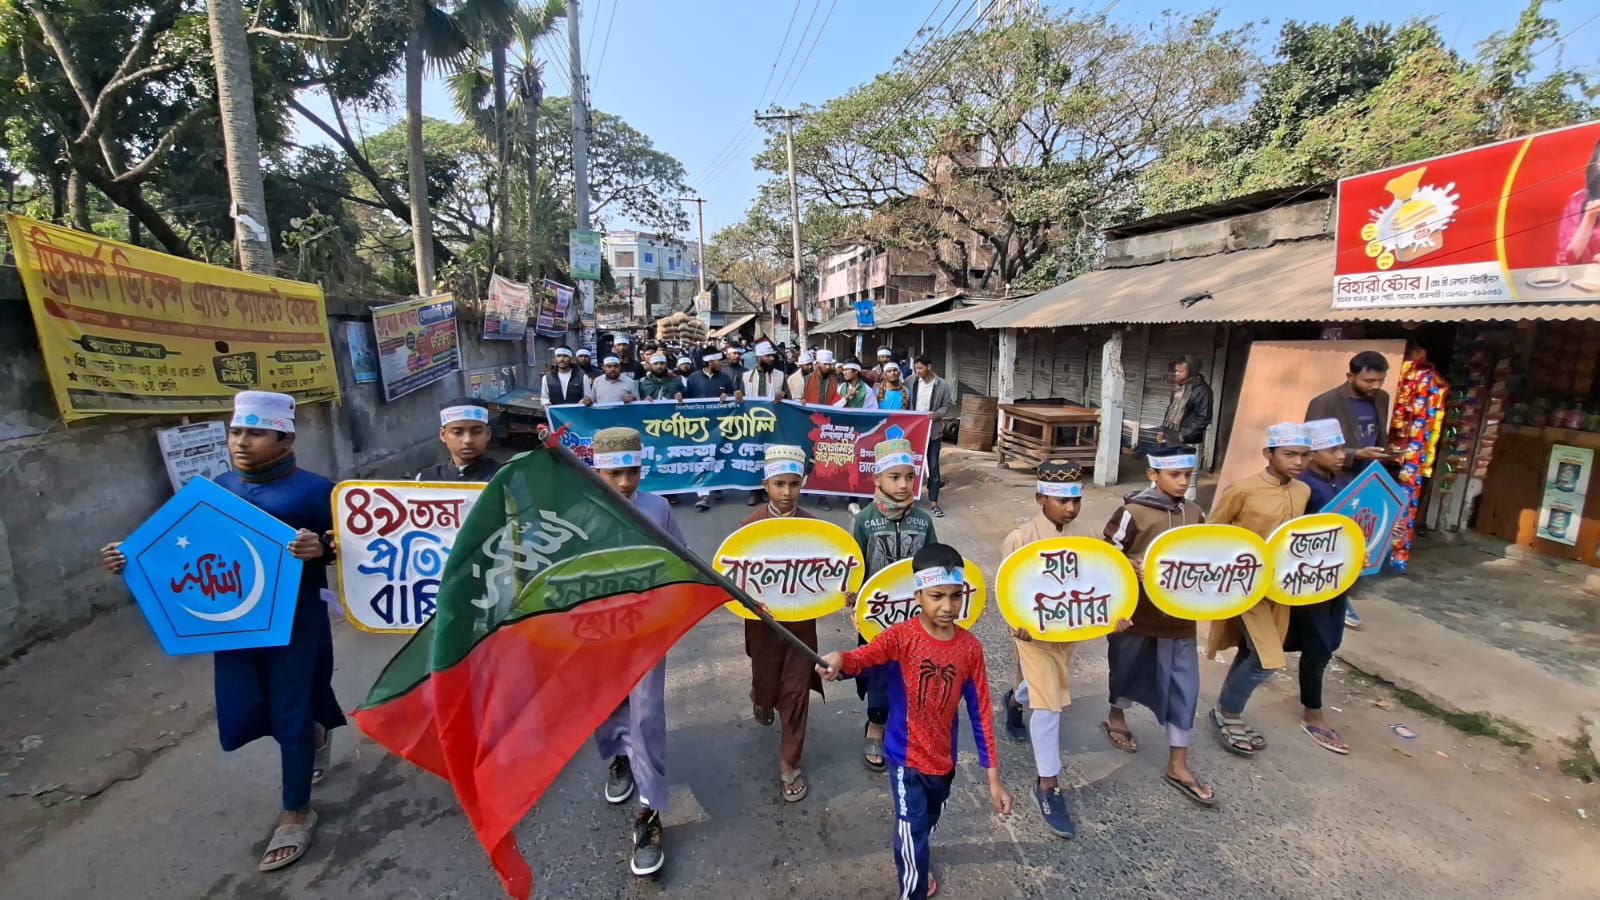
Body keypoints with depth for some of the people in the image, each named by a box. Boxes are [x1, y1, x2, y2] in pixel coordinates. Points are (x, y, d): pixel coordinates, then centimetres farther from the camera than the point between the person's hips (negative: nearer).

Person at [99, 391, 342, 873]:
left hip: (295, 625, -6)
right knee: (242, 717, 15)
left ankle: (297, 813, 25)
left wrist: (321, 548, -37)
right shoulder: (218, 489, 5)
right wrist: (133, 559, -1)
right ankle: (315, 735, 48)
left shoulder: (312, 488, -13)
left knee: (290, 716, 5)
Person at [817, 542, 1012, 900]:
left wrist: (993, 776, -3)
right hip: (907, 759, -4)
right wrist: (839, 660, -66)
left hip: (944, 760, 4)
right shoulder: (901, 637, -23)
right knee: (912, 835, 2)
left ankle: (918, 863, 60)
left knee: (929, 823, 28)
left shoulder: (970, 647, -12)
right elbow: (864, 657, -42)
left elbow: (980, 712, -5)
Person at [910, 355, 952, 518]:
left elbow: (946, 406, -1)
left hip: (933, 431, -2)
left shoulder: (942, 385, -5)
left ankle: (933, 501, 9)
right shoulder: (912, 382, 0)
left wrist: (937, 414, -20)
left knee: (933, 466, 2)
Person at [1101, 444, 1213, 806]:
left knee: (1184, 686, 6)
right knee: (1128, 669, 16)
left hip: (1179, 614, 5)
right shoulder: (1133, 512, -16)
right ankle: (1115, 717, 45)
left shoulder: (1194, 513, 2)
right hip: (1137, 611, -4)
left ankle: (1177, 766, 18)